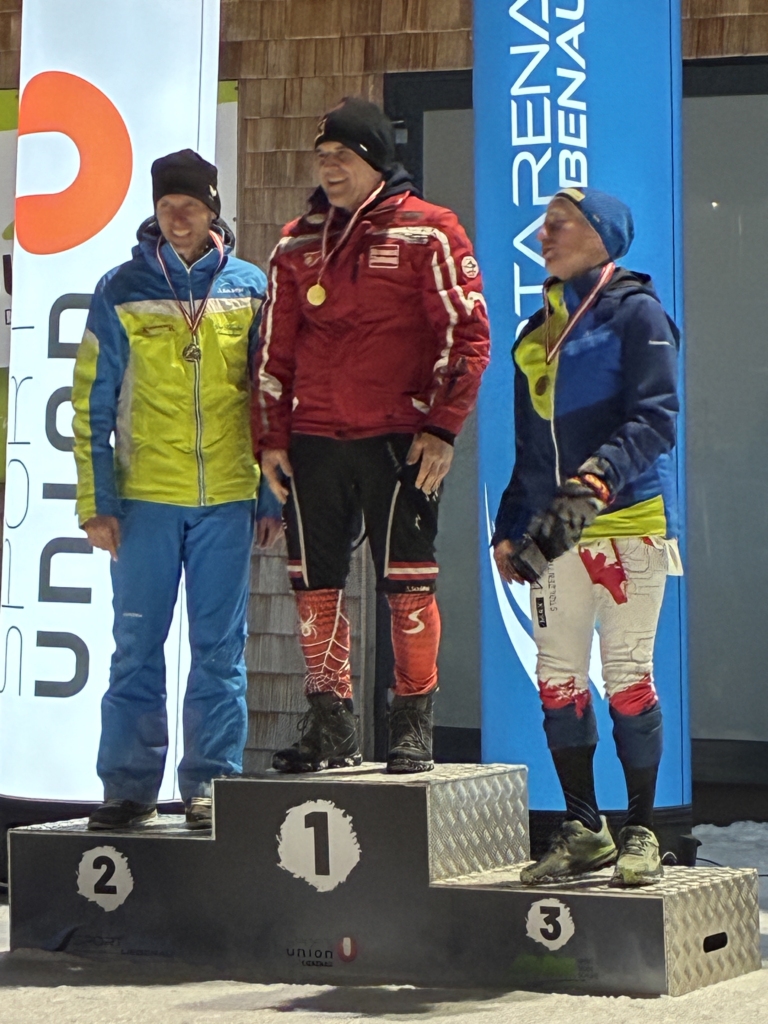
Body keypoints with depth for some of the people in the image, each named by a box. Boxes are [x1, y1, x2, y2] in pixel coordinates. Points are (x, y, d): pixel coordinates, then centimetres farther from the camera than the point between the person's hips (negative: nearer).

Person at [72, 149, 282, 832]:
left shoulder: (249, 288, 5)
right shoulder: (122, 291, 3)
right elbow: (93, 402, 3)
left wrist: (273, 495, 5)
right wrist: (98, 501, -3)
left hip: (227, 497, 1)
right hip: (145, 496, 0)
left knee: (220, 649, 3)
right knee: (137, 648, 3)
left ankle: (211, 784, 11)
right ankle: (129, 786, 10)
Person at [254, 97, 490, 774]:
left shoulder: (426, 234, -1)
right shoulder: (298, 243, 13)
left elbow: (467, 333, -4)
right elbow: (275, 348, 17)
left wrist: (441, 428, -10)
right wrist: (271, 437, 11)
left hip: (400, 441, -5)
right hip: (313, 440, 5)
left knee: (408, 584, -3)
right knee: (316, 584, 5)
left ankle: (414, 727, 6)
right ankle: (331, 727, 14)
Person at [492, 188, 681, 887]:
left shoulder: (635, 312, -1)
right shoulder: (538, 330, 20)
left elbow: (655, 417, -12)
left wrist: (600, 477, -26)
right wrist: (512, 527, 16)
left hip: (628, 523, -6)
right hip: (555, 534, 6)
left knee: (628, 676, -5)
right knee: (557, 679, 3)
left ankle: (641, 834, 3)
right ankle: (583, 829, 13)